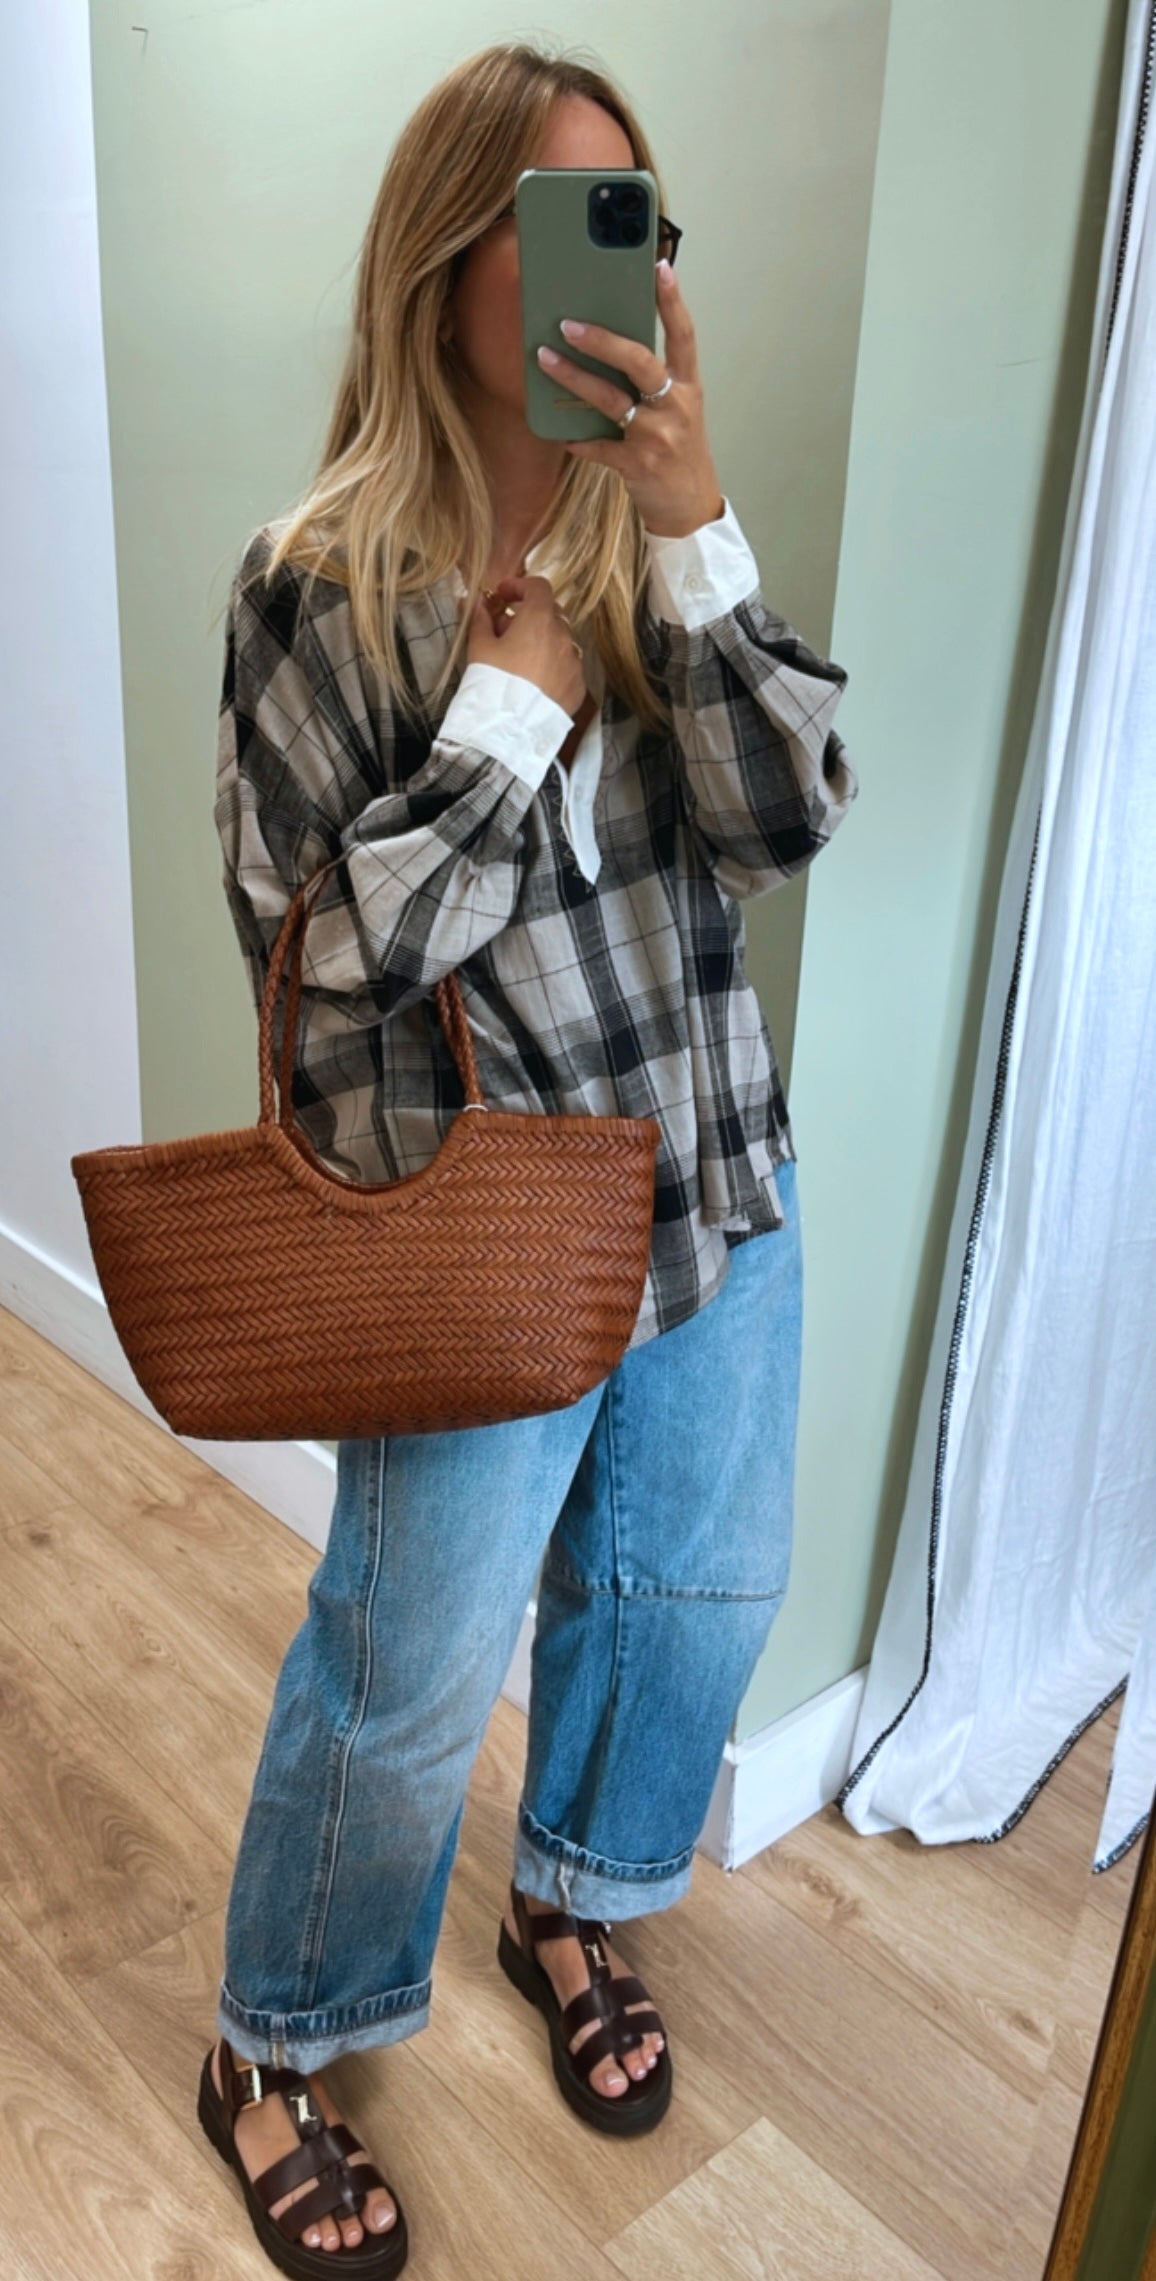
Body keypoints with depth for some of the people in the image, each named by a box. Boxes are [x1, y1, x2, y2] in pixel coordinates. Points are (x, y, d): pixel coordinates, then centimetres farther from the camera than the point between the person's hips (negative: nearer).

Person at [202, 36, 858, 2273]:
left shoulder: (650, 541, 2)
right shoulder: (318, 584, -13)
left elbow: (792, 812, -10)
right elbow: (324, 951, -17)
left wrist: (693, 525, -19)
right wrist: (519, 700, -19)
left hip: (720, 1187, 6)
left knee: (693, 1586, 21)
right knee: (408, 1682, 8)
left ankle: (570, 1905, 51)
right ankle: (272, 2056, 38)